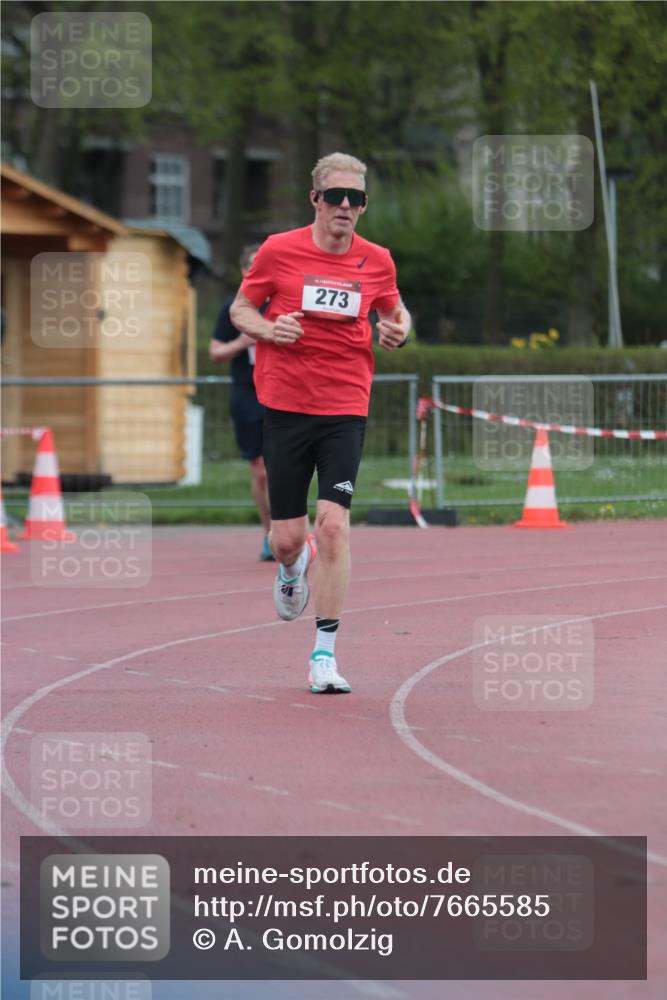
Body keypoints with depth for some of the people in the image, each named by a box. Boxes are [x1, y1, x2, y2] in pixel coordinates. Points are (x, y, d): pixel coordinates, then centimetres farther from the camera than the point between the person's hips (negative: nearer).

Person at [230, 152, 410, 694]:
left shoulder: (377, 261, 2)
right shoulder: (278, 251, -3)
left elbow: (395, 310, 20)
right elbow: (241, 307, 9)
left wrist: (399, 329, -4)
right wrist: (268, 328, -13)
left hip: (346, 409, 0)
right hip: (285, 405, 0)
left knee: (334, 523, -15)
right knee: (286, 537, 3)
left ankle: (324, 654, -8)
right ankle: (293, 568, 44)